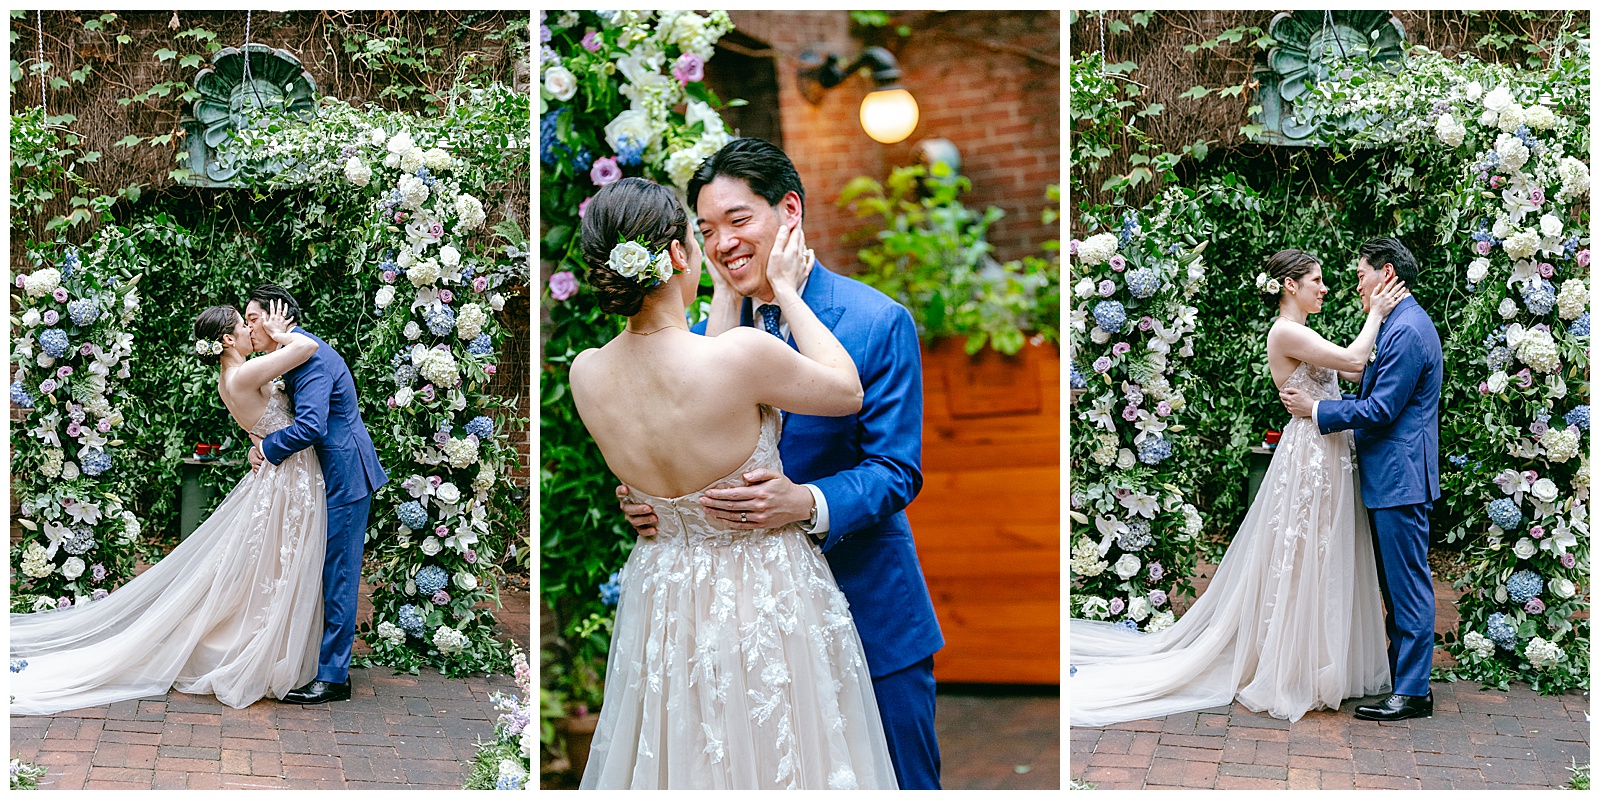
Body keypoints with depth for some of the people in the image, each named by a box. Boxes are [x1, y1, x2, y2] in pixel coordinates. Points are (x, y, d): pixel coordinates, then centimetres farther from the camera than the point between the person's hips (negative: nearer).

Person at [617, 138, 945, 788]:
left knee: (899, 782, 10)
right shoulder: (709, 331, 2)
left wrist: (807, 504, -31)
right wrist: (651, 501, -16)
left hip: (870, 613, -4)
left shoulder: (880, 323, -12)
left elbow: (896, 469, -14)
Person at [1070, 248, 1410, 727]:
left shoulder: (1303, 336, 16)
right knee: (1301, 563, -3)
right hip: (1309, 458, -10)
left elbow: (1357, 373, 14)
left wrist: (1372, 315, 11)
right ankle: (1289, 675, 5)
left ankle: (1314, 667, 22)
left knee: (1319, 565, 13)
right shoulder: (1286, 332, -14)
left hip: (1327, 458, 10)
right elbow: (1352, 360, -20)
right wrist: (1376, 315, -6)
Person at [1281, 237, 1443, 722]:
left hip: (1399, 478, -11)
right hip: (1391, 479, 11)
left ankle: (1413, 692, 0)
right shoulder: (1402, 325, 16)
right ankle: (1402, 676, 24)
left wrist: (1316, 409, -12)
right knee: (1397, 585, 16)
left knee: (1408, 585, -5)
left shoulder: (1408, 330, -18)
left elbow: (1381, 409, -20)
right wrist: (1319, 403, 18)